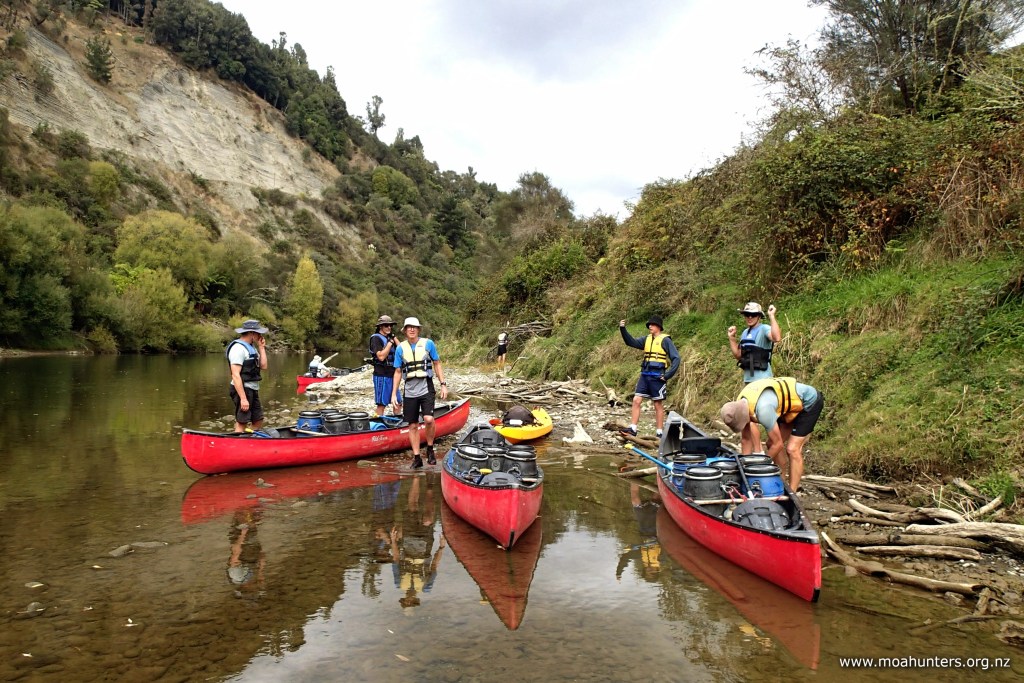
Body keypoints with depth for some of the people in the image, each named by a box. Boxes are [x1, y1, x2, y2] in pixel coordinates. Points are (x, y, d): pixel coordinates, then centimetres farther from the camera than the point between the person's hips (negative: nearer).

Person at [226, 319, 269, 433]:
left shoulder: (251, 347, 15)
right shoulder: (238, 348, -15)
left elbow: (263, 366, 9)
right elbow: (235, 375, -22)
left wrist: (261, 347, 8)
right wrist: (243, 398, -25)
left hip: (253, 390, 10)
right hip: (243, 390, -10)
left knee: (258, 421, 15)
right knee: (241, 423, -5)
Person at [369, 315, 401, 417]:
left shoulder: (390, 337, 14)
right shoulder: (376, 338, -9)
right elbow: (381, 356, -20)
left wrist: (394, 338, -2)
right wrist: (390, 342, -16)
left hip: (392, 374, 8)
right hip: (381, 375, -8)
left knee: (398, 401, 13)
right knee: (382, 403, -3)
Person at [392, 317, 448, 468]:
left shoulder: (428, 344, 0)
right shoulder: (401, 348, 4)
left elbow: (437, 364, 7)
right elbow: (398, 372, 9)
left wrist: (443, 384, 0)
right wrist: (394, 394, 5)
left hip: (426, 389, -2)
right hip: (410, 391, 2)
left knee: (428, 419, -20)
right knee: (413, 425, 4)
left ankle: (430, 448, 4)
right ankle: (417, 457, 13)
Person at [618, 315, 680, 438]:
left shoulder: (665, 340, -6)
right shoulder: (647, 339, 11)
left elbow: (676, 358, -9)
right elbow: (631, 342, 9)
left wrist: (668, 375, -13)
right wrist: (623, 329, -5)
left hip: (656, 377, -6)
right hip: (644, 375, 6)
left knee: (658, 405, 4)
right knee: (636, 400, -2)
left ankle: (660, 433, 12)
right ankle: (632, 429, 1)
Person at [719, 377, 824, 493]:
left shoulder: (763, 409, -38)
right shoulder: (739, 406, -13)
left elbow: (778, 444, -24)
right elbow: (747, 439, 0)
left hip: (809, 402, -8)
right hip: (793, 402, 9)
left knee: (792, 449, -14)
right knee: (771, 443, 7)